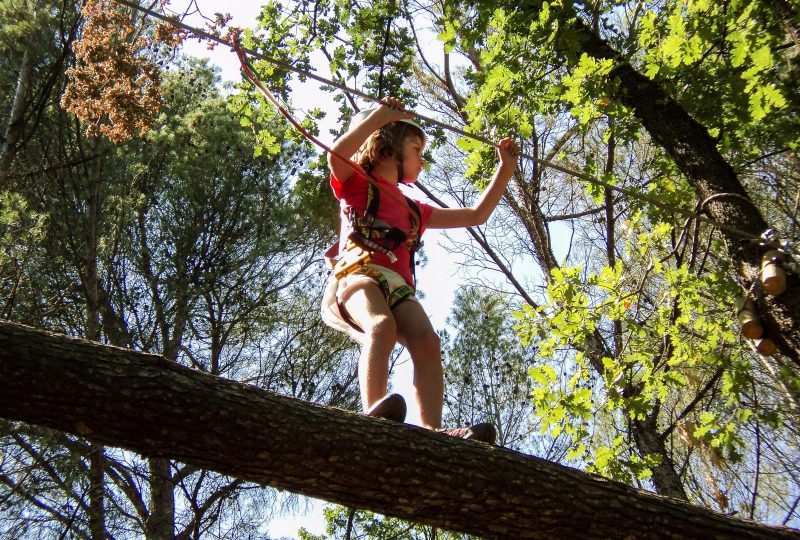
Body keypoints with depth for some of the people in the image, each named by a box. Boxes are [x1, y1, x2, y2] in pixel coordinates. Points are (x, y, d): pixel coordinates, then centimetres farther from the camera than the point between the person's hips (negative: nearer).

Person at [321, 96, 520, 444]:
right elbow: (337, 155, -1)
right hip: (357, 273, -4)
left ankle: (433, 432, -44)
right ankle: (374, 413, -55)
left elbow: (477, 215, 40)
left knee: (427, 342, -27)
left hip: (398, 286, 4)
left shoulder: (414, 210, 38)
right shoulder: (356, 185, 23)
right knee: (382, 325, -38)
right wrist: (380, 114, 5)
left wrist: (505, 168, 40)